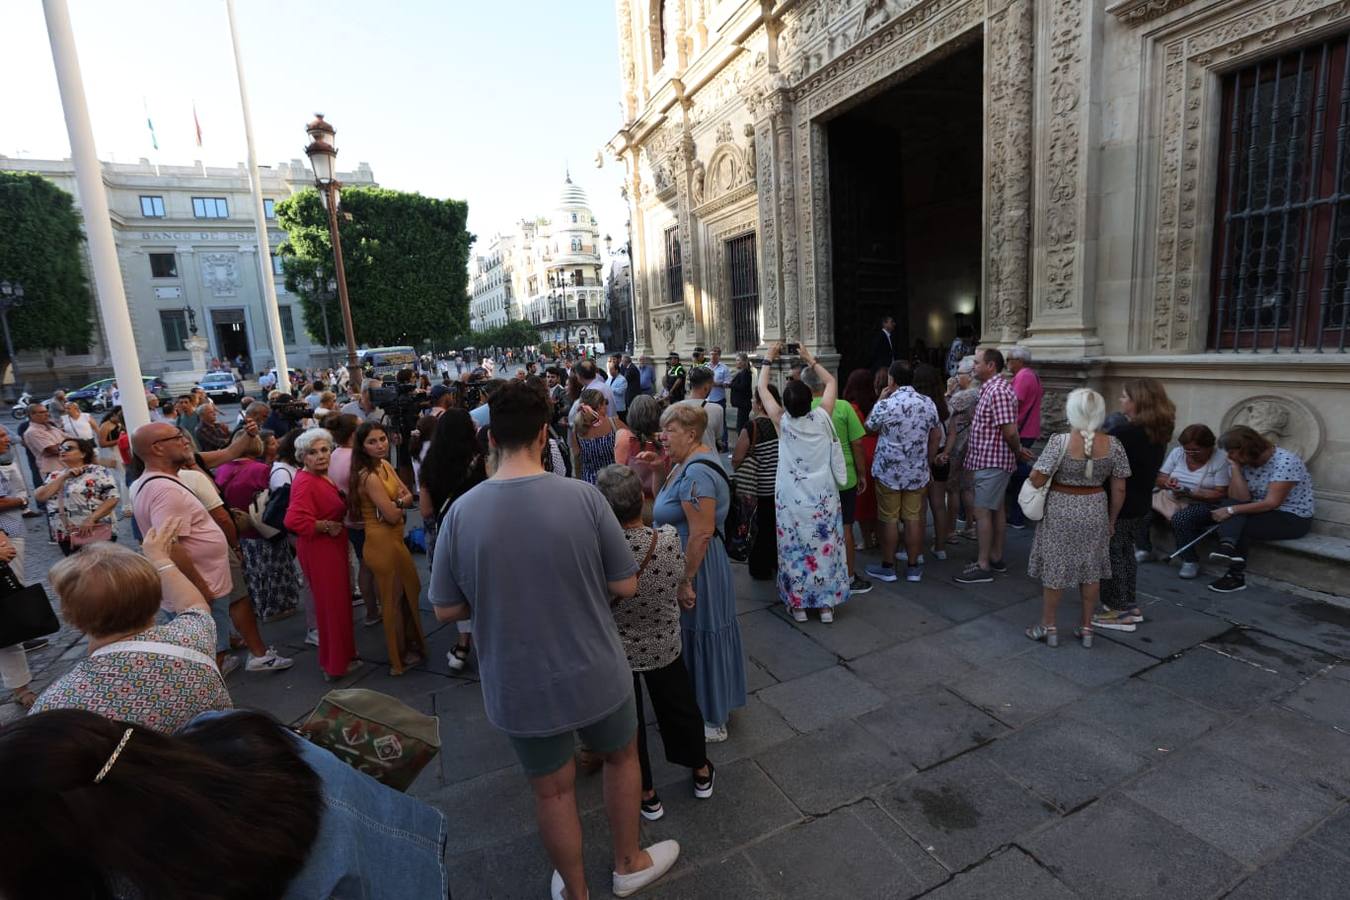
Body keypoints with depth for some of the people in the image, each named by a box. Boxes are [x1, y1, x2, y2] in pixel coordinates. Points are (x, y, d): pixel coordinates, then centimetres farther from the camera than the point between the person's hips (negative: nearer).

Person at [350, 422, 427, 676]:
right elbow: (392, 515, -23)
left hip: (393, 540, 9)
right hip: (383, 543, -9)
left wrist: (397, 502, -15)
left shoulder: (385, 465, 5)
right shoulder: (369, 476, -22)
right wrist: (401, 501, -4)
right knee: (396, 599, 7)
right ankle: (401, 656, 25)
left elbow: (409, 496, 4)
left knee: (406, 593, 21)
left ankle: (408, 647, 38)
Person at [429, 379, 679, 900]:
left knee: (553, 791, 23)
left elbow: (447, 610, -6)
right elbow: (625, 587, -12)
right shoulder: (582, 497, -20)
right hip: (594, 675, -1)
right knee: (621, 758, 27)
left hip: (520, 689, 1)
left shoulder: (461, 511, -15)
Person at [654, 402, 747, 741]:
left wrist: (686, 581, -22)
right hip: (689, 561, 10)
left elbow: (701, 534, -27)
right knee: (697, 634, 22)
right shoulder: (688, 463, 7)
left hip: (698, 565, -10)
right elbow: (670, 512, 13)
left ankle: (713, 722, 26)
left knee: (701, 637, 6)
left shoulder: (696, 473, -25)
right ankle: (715, 705, 42)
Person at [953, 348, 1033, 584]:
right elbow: (1009, 432, 20)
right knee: (996, 510, 16)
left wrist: (1018, 451, -6)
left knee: (982, 512, -5)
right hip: (990, 461, 10)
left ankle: (983, 566, 1)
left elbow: (1010, 431, -22)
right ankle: (996, 559, 26)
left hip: (992, 462, -10)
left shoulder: (998, 391, -20)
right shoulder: (990, 388, 13)